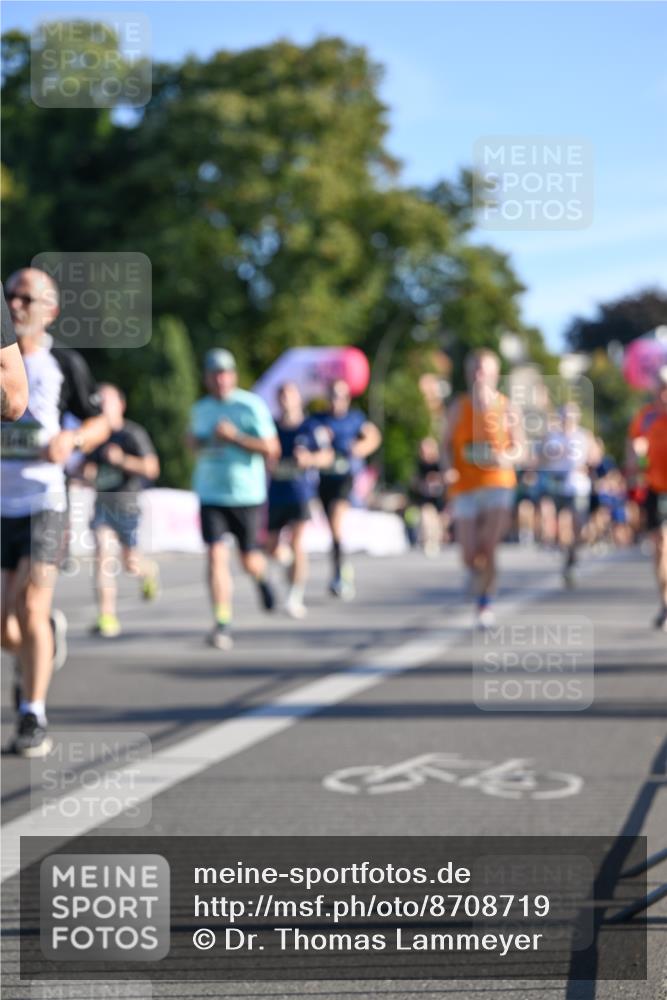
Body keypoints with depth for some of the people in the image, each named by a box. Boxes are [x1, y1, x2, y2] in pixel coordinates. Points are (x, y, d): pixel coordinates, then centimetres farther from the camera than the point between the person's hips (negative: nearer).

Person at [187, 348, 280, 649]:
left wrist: (233, 436, -18)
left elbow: (271, 449, -11)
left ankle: (261, 577, 45)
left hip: (247, 495, -2)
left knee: (249, 560, 7)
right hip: (210, 494, 2)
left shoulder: (252, 405, -7)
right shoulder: (199, 410, 8)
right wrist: (196, 441, 4)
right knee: (216, 556, -13)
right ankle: (222, 623, -13)